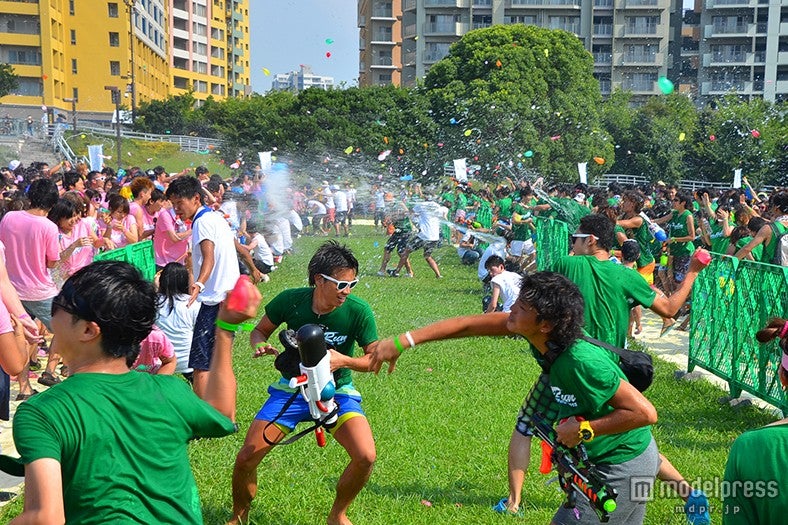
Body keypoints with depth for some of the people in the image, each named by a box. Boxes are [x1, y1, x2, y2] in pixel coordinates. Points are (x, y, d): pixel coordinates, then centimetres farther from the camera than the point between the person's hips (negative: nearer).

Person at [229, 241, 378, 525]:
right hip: (293, 387, 1)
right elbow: (260, 331, 0)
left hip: (336, 391, -1)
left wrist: (344, 361, -32)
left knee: (365, 457, -22)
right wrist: (261, 346, -23)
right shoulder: (291, 300, -16)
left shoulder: (358, 311, -19)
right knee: (246, 458, -8)